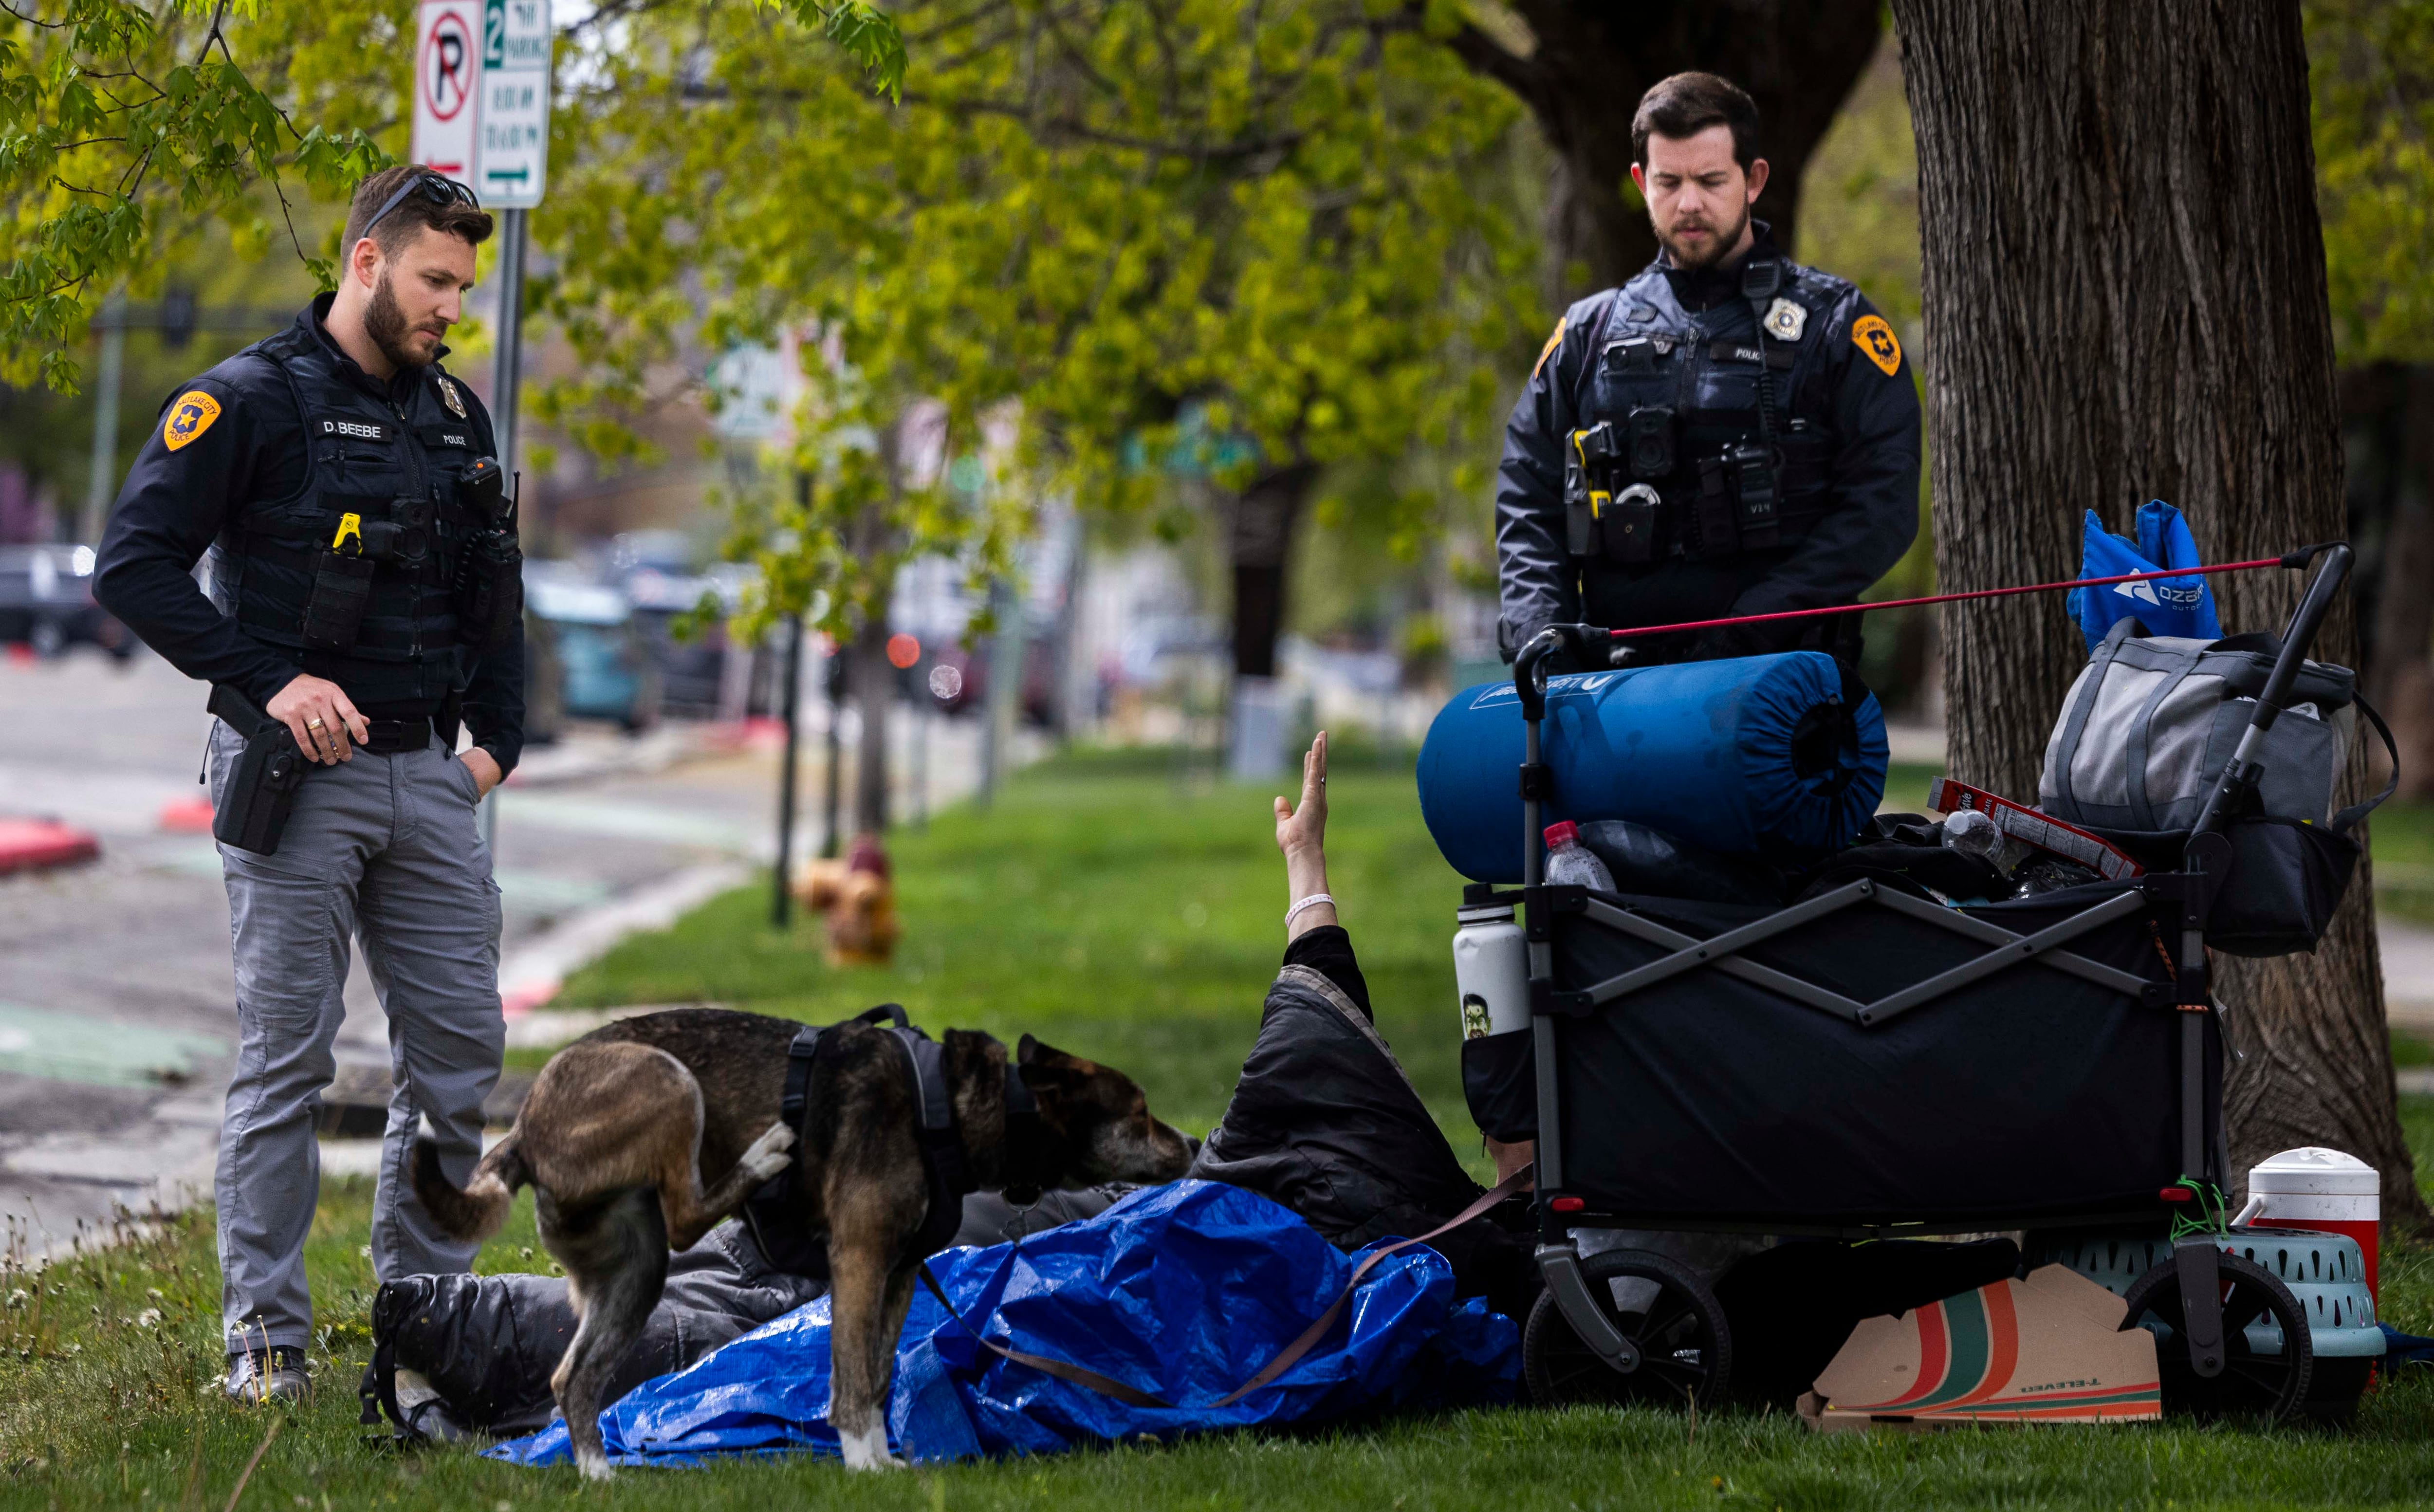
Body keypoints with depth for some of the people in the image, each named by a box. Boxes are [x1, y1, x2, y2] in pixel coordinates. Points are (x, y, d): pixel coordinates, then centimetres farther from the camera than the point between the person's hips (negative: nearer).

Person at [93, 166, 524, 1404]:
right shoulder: (249, 401, -6)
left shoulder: (454, 414, 14)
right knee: (286, 1060, -4)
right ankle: (264, 1337, 2)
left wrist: (497, 736, 15)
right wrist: (268, 679, -16)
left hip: (429, 778, 6)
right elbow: (133, 565, -11)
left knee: (461, 1046, 5)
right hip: (301, 777, -6)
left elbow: (491, 592, 26)